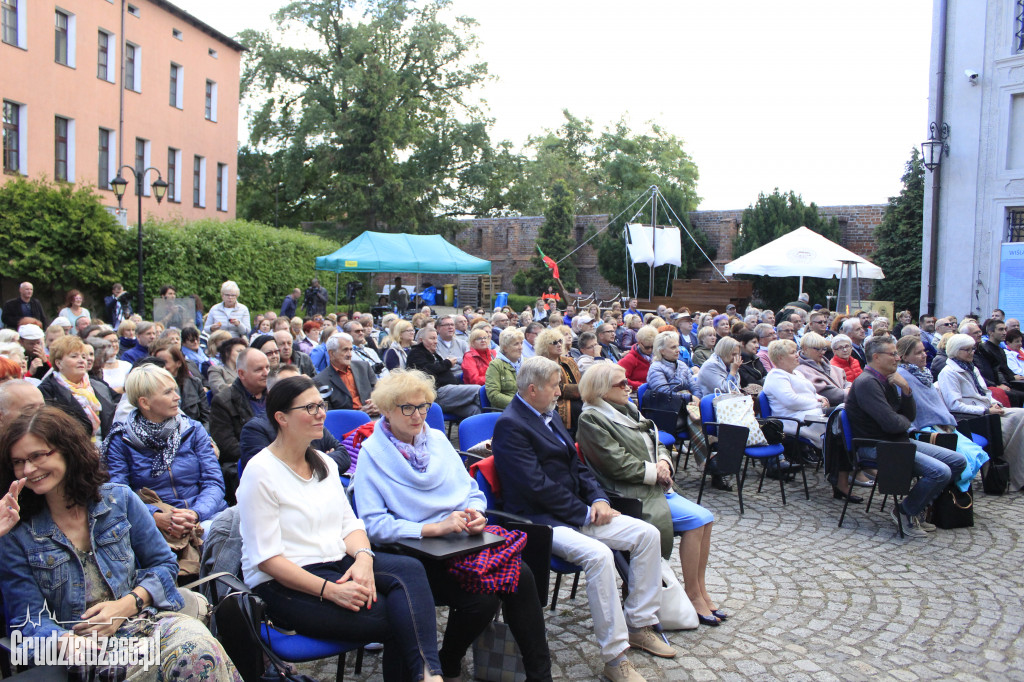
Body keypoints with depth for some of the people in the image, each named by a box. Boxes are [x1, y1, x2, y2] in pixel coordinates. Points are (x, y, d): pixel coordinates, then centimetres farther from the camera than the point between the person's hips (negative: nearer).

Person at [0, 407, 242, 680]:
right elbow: (33, 622, 0)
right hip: (85, 649, -3)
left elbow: (164, 564, 10)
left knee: (199, 649, -32)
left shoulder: (120, 498, 6)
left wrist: (125, 605, -8)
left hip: (145, 618, 3)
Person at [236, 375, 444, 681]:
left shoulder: (325, 463, 15)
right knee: (394, 617, -27)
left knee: (410, 569, -25)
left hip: (339, 562, 7)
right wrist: (329, 590, -23)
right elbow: (267, 558, -14)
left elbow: (350, 523, 12)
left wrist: (363, 557, -12)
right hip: (284, 584, -6)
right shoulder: (260, 473, -9)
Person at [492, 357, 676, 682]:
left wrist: (599, 499, -2)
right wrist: (585, 513, -15)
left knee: (648, 534, -1)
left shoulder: (549, 416, 15)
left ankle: (638, 625, 10)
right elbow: (537, 486, -20)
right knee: (598, 554, -33)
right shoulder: (510, 425, -14)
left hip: (578, 511, 9)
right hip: (540, 519, -9)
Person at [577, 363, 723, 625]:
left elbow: (657, 445, 17)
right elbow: (617, 464, -18)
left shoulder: (628, 410, 17)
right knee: (696, 519, -19)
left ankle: (701, 590, 6)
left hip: (656, 487, 9)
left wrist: (664, 463, -4)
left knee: (705, 518, -4)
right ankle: (693, 595, -6)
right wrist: (654, 471, -12)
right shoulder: (591, 419, -11)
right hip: (632, 495, -9)